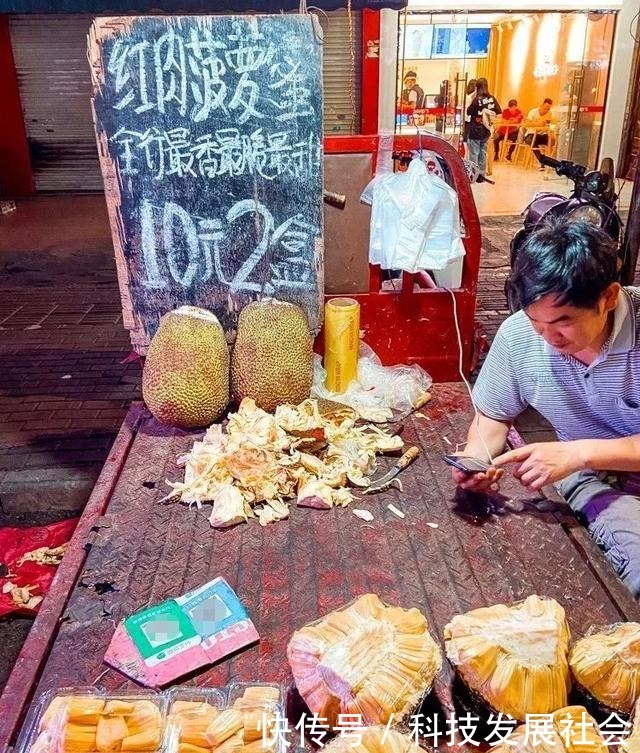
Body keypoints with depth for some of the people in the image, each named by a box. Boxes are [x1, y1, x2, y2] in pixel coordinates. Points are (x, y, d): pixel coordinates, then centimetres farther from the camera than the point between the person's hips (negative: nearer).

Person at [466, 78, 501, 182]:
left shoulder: (477, 99, -15)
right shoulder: (492, 99, 0)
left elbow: (468, 112, -10)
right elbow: (498, 111, 5)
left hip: (475, 131, -5)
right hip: (486, 131, 5)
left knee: (474, 154, 1)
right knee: (483, 153, 13)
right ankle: (482, 174, 18)